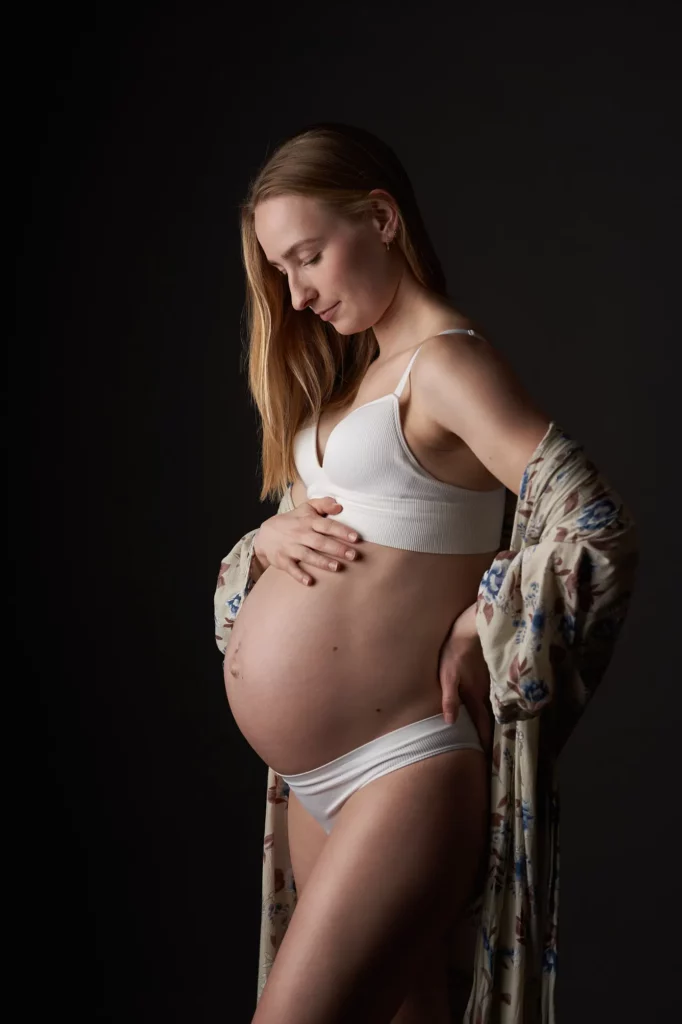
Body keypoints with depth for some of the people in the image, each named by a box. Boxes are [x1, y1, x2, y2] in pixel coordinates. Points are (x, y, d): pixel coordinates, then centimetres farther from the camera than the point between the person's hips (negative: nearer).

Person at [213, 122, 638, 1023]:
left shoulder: (446, 361, -12)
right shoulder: (352, 376, 15)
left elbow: (599, 536, -22)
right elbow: (302, 516, 21)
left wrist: (476, 630, -12)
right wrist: (270, 539, -1)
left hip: (399, 775, -8)